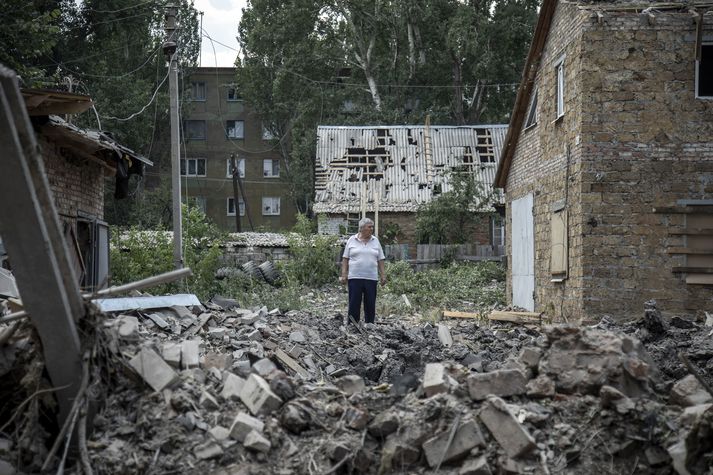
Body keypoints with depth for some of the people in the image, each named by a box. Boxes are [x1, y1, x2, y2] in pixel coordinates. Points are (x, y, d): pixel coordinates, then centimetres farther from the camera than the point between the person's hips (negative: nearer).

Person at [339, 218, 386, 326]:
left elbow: (380, 260, 12)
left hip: (371, 278, 2)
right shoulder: (352, 240, 4)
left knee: (370, 305, 5)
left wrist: (383, 275, 5)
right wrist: (344, 274, -3)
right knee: (354, 305, -1)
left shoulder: (375, 241, 10)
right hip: (354, 278, -2)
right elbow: (345, 259, 4)